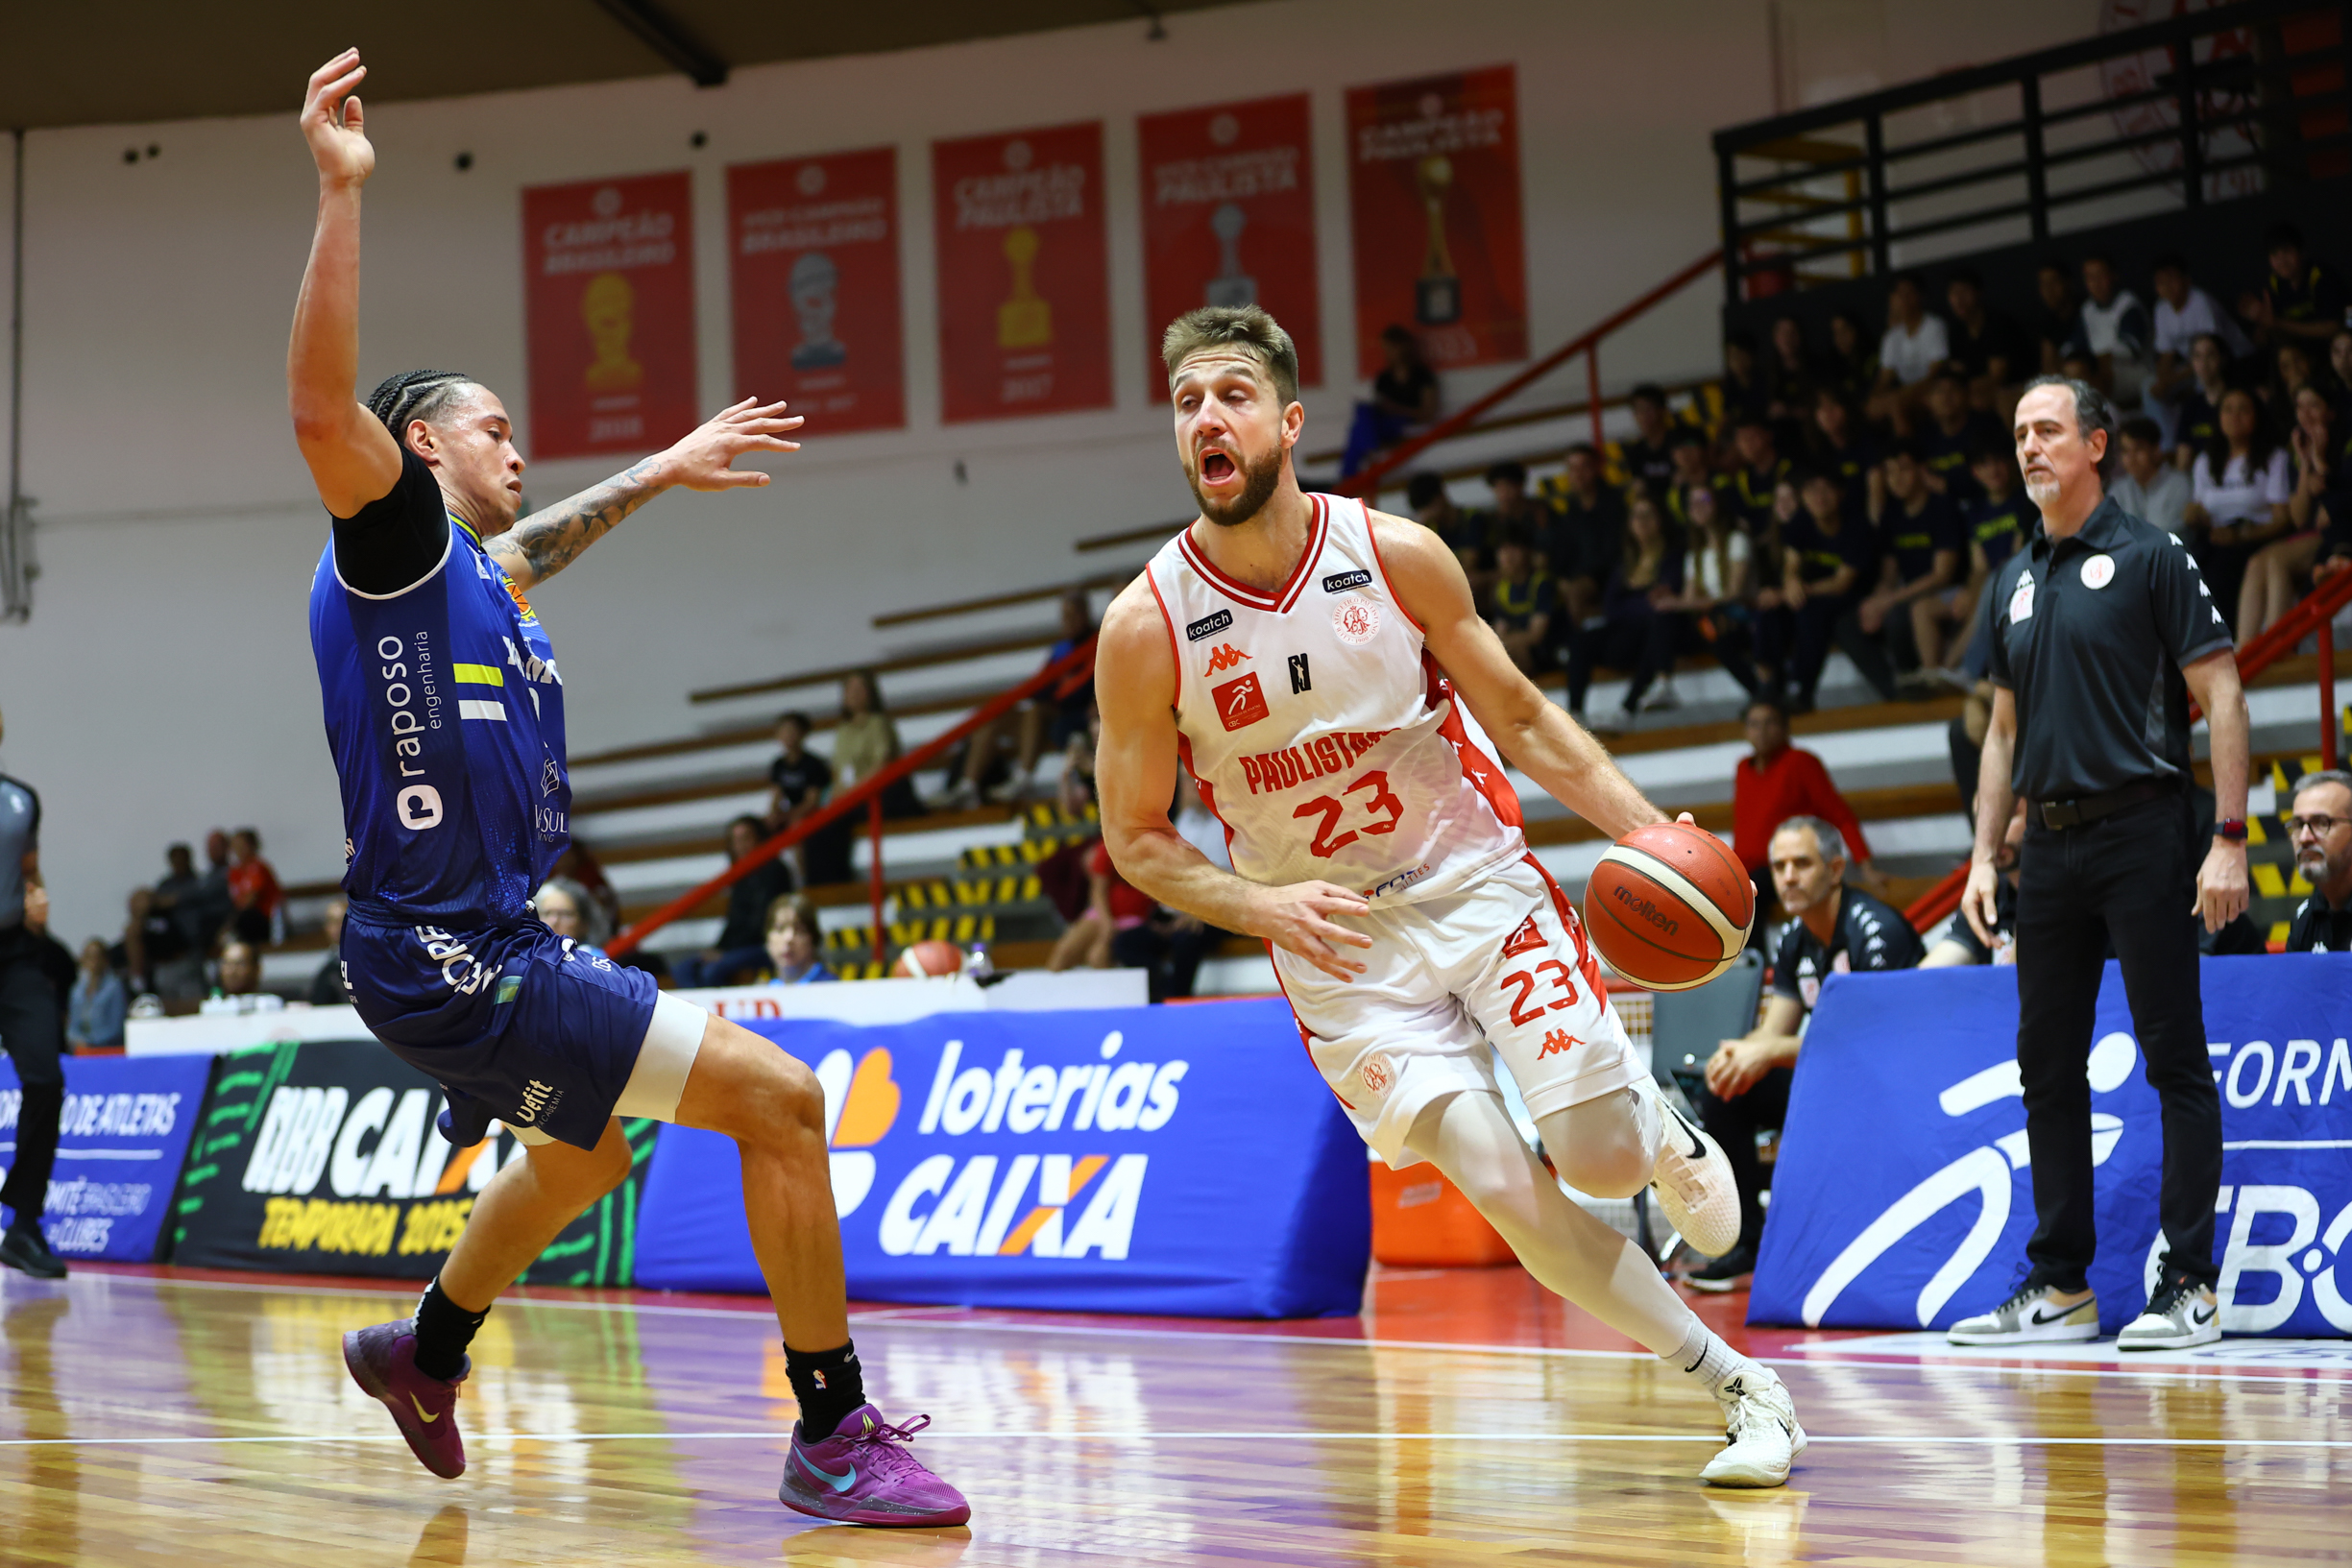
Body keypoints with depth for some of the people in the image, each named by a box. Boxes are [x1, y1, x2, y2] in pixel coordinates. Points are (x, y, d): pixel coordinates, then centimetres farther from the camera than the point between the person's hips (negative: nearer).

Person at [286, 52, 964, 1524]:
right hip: (453, 959, -11)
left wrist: (662, 469, 52)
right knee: (780, 1094, -15)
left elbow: (545, 536, 42)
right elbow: (324, 407, -28)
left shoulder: (481, 571, 17)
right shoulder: (396, 541, -8)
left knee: (585, 1156, 36)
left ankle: (426, 1357, 53)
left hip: (491, 946, 11)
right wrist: (343, 193, -34)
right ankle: (834, 1437, -11)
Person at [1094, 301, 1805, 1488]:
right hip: (1339, 944, 0)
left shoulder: (1396, 555, -11)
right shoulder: (1146, 627, -14)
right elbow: (1137, 839, -4)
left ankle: (1662, 1127, 29)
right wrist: (1260, 907, -22)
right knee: (1509, 1190, -11)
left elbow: (1518, 716, 1)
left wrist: (1648, 830, -11)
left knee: (1601, 1159, -11)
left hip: (1477, 882, 0)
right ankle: (1739, 1386, 5)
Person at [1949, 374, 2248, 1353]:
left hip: (2141, 832, -7)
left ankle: (2189, 1285, -1)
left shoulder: (2151, 558, -3)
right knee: (2047, 1067, 7)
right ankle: (2059, 1287, 14)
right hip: (2049, 845, 7)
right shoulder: (2015, 580, 15)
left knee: (2175, 1058, -4)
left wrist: (2229, 839, -14)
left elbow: (2220, 696, -7)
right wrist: (1984, 852, 13)